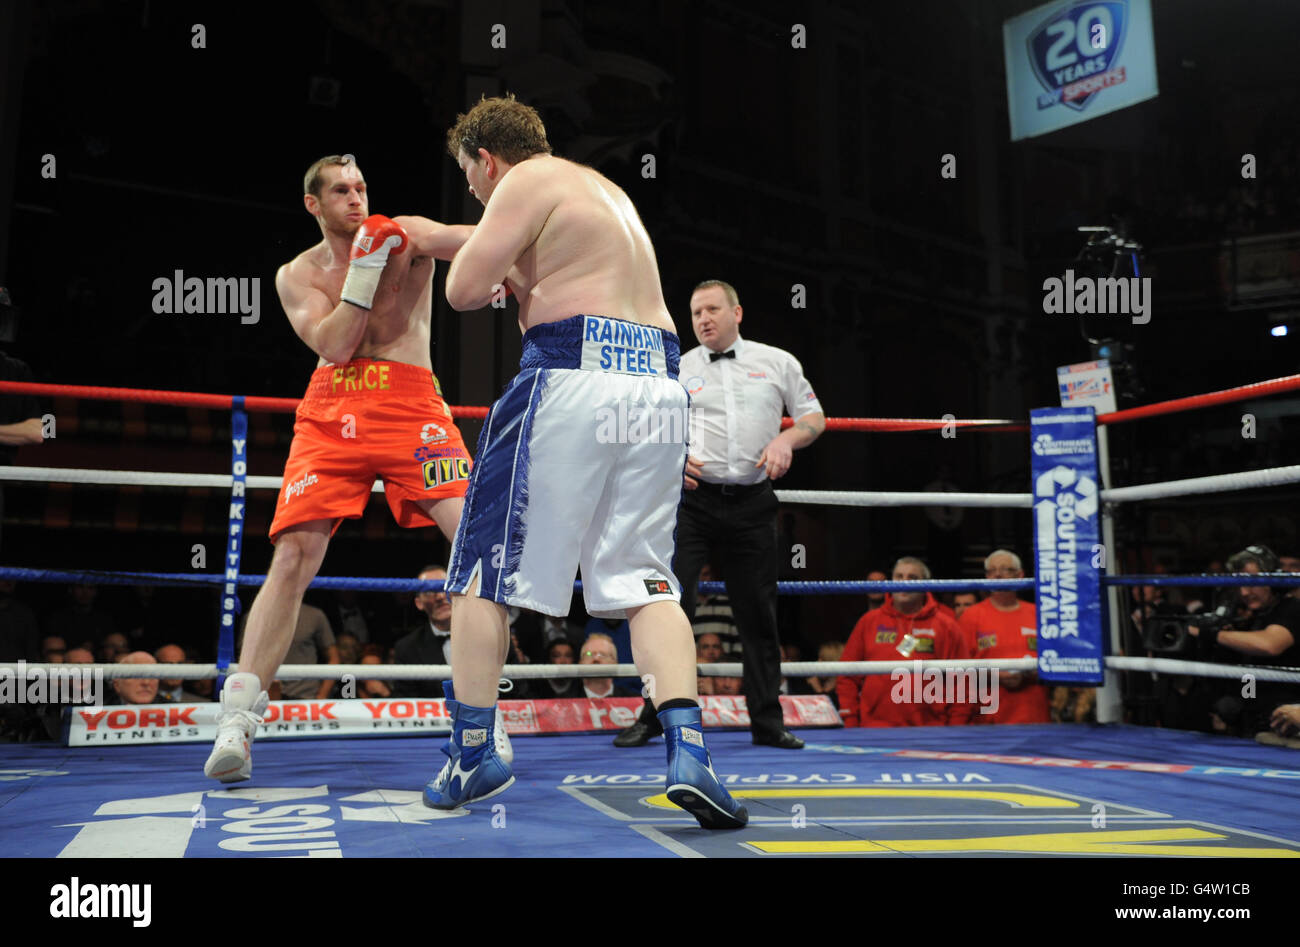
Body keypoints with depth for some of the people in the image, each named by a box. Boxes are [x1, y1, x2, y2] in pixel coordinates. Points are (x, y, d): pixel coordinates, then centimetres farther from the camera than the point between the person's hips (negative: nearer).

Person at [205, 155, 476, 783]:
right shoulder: (297, 274, 15)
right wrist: (364, 272, -8)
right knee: (293, 556, -9)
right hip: (330, 413, 2)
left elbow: (476, 241, -11)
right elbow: (332, 344, -1)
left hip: (409, 404, -1)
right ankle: (238, 719, -4)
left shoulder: (407, 236, 8)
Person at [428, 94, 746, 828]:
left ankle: (473, 754, 11)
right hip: (658, 388, 8)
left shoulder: (529, 181, 3)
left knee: (486, 567, 5)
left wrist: (495, 282, 14)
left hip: (574, 378, -7)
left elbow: (465, 289, -5)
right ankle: (688, 751, -10)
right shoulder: (604, 189, 29)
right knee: (645, 579, 7)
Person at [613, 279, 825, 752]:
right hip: (691, 499, -1)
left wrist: (785, 440, -7)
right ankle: (654, 715, 1)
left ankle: (767, 723, 16)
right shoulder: (676, 370, 10)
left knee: (758, 614, 5)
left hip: (752, 504, 1)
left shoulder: (778, 362, 11)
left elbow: (814, 417, 14)